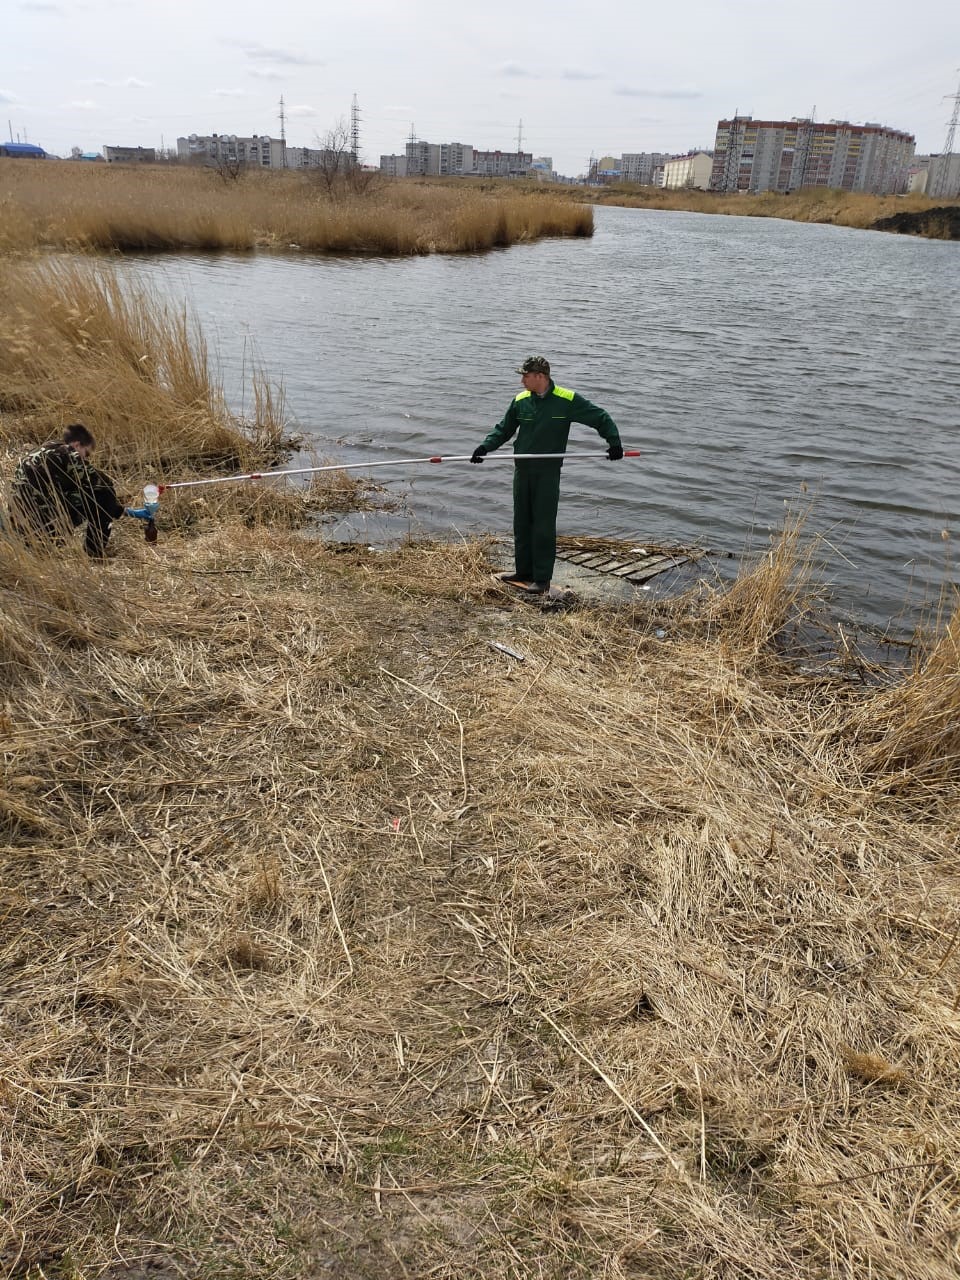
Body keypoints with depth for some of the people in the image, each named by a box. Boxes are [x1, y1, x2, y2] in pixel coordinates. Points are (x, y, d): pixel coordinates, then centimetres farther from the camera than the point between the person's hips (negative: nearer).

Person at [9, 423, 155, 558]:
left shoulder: (44, 451, 19)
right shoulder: (69, 455, -6)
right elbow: (103, 483, -3)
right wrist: (127, 511, 11)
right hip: (46, 522, -9)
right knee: (103, 492, -1)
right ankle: (95, 551, 2)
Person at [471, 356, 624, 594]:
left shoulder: (567, 400, -7)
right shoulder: (520, 400, 5)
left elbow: (600, 417, 1)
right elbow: (504, 429, 16)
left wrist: (614, 441, -10)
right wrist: (485, 446, 1)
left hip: (548, 473, -5)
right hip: (522, 470, 5)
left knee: (544, 527, -4)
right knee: (521, 523, 11)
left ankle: (542, 579, 3)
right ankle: (523, 572, 22)